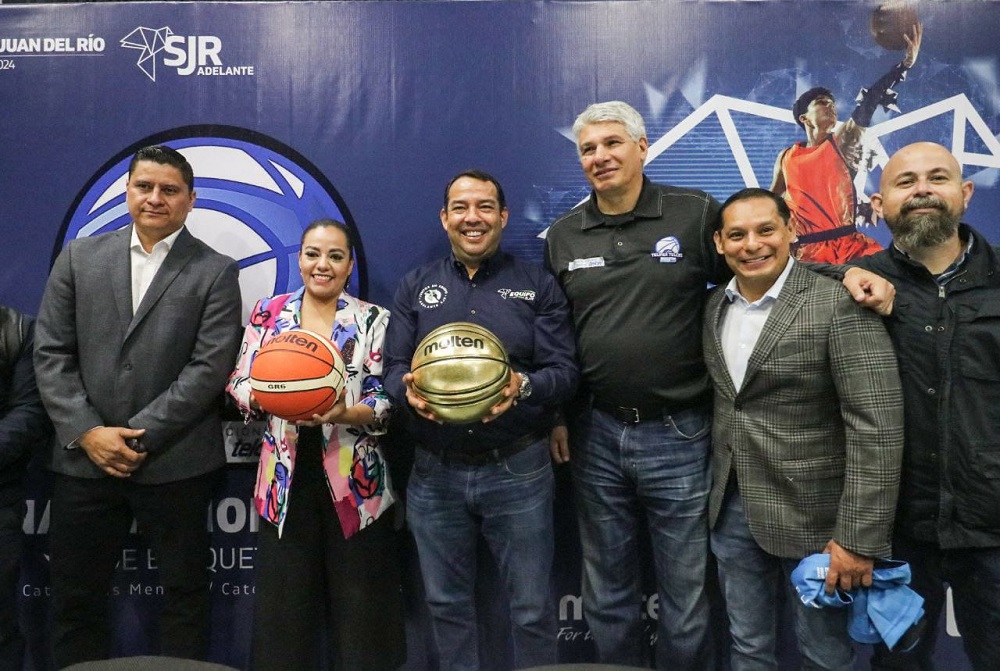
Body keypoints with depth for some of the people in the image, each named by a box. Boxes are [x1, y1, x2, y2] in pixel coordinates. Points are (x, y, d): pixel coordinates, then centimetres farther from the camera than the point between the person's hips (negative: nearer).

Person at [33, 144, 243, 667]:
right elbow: (51, 354, 3)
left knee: (184, 594, 11)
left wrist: (139, 435, -13)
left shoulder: (215, 272, -1)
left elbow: (209, 368, -9)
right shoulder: (78, 258, 8)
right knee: (74, 598, 14)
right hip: (83, 459, 3)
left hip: (174, 463, -2)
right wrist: (87, 433, -8)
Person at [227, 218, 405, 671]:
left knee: (359, 608, 7)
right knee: (283, 606, 9)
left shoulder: (373, 319, 1)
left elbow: (386, 401, -5)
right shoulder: (269, 313, 7)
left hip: (354, 481, -1)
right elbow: (240, 385, 4)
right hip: (286, 481, 2)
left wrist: (344, 412, -23)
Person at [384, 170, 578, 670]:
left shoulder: (539, 286, 3)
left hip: (518, 471, -2)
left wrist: (524, 386, -25)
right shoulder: (415, 287, 9)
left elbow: (564, 369, -4)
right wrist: (407, 389, -19)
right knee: (446, 603, 16)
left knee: (532, 607, 9)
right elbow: (393, 367, 4)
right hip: (435, 472, 2)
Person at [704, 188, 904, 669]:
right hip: (731, 509, 5)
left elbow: (877, 428, -19)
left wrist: (859, 539, -20)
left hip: (812, 515, -5)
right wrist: (717, 494, 10)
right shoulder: (714, 306, 5)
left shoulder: (839, 304, -15)